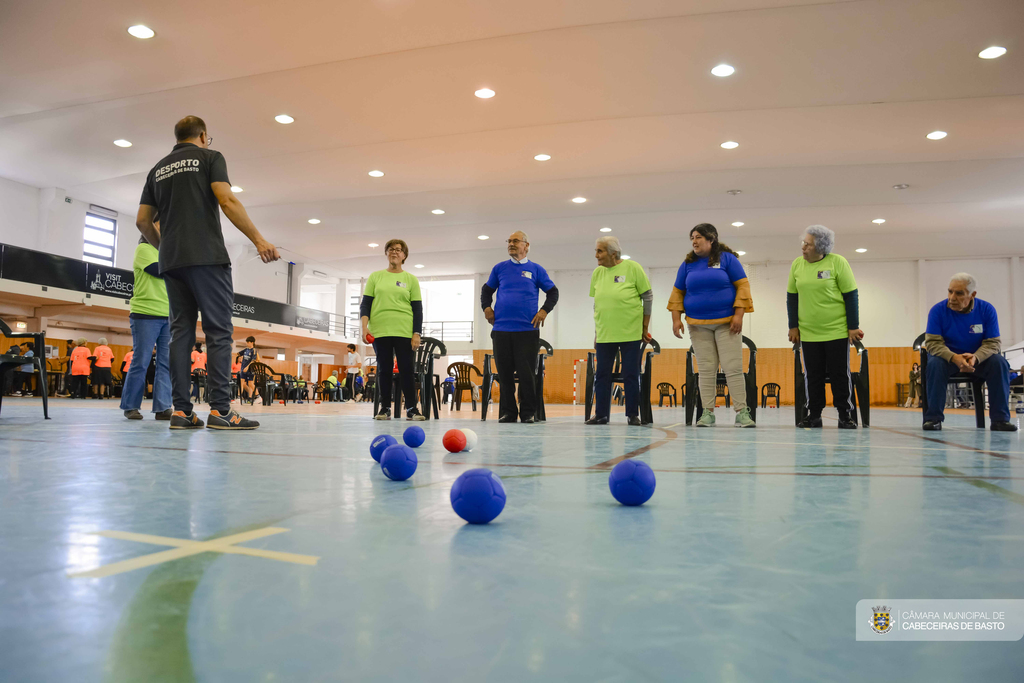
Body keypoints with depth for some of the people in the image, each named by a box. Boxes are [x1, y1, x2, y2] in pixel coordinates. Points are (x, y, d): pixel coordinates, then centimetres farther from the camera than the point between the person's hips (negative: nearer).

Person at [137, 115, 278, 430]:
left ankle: (180, 410, 0)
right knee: (218, 331, -8)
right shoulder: (210, 157, 6)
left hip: (172, 262, 6)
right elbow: (227, 201, -10)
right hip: (207, 256, -6)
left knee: (180, 332, 4)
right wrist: (258, 239, -10)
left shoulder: (158, 168, 22)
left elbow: (143, 220, 18)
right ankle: (220, 409, -14)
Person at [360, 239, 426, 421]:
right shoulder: (375, 276, 12)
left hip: (404, 331, -1)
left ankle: (411, 409, 3)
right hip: (380, 331, 1)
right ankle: (384, 408, 10)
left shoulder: (411, 279, 9)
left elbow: (417, 309, 6)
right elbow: (365, 303, 8)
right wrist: (364, 326, -7)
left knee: (406, 370, -2)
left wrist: (416, 334, -3)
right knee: (384, 370, 4)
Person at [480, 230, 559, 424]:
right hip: (501, 329, 2)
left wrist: (544, 311, -1)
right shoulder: (500, 268, 12)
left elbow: (553, 292, 12)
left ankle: (528, 413, 8)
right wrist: (486, 307, 6)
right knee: (504, 374, 5)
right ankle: (507, 412, 13)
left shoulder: (536, 269, 8)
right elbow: (486, 290, 22)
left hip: (527, 330, -2)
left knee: (527, 373, -2)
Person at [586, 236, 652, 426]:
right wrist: (597, 331, 13)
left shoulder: (633, 268, -5)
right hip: (604, 334, 4)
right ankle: (601, 414, 14)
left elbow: (648, 297, -1)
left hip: (630, 333, -4)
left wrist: (645, 327, 0)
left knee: (631, 375, 3)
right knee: (602, 375, 5)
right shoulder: (597, 272, 6)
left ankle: (633, 414, 13)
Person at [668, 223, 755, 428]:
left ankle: (742, 412, 0)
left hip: (726, 323, -3)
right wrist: (676, 318, 2)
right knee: (706, 370, 3)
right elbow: (677, 292, 11)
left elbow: (743, 286, -3)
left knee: (733, 368, -5)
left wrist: (739, 315, -11)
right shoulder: (688, 264, 10)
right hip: (698, 325, 3)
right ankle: (708, 413, 7)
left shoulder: (727, 258, 1)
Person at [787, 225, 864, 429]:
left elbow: (851, 296, -4)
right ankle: (813, 415, 12)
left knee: (840, 374, 3)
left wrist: (853, 326, -6)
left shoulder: (838, 262, -6)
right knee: (812, 375, 5)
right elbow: (792, 297, 10)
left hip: (837, 330, -3)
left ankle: (845, 416, 12)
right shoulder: (797, 264, 3)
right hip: (808, 332, 3)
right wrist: (793, 326, 6)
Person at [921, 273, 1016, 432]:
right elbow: (932, 342, -17)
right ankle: (933, 418, -27)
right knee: (934, 364, -33)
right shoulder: (938, 310, -13)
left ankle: (1000, 419, -17)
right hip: (947, 356, -2)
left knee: (1000, 363, -25)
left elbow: (993, 342, -9)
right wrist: (954, 358, -36)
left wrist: (975, 357, -32)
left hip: (979, 358, 2)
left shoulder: (987, 310, -8)